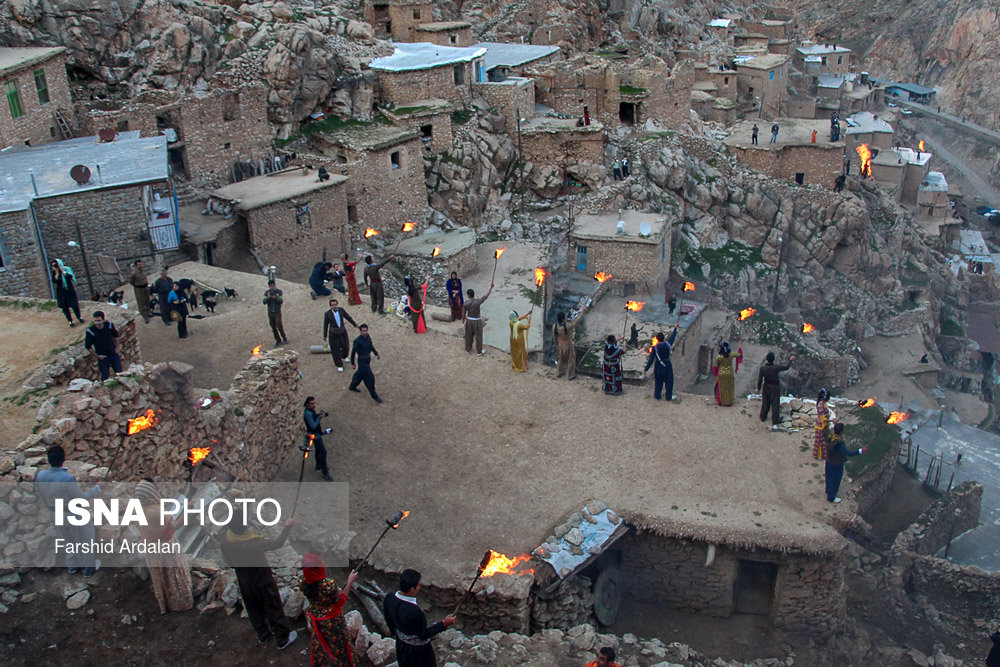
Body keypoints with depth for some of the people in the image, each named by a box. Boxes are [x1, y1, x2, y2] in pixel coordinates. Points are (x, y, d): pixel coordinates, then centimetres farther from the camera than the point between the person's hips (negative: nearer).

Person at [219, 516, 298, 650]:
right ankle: (283, 639, 30)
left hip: (244, 582, 5)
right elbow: (277, 543, -25)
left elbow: (229, 561, -2)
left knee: (254, 611, 27)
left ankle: (263, 636, 47)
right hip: (263, 581, -5)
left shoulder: (224, 542, -18)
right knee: (274, 610, 15)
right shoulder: (254, 542, -35)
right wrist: (288, 526, -11)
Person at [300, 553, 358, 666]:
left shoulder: (303, 582, -23)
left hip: (314, 618, 5)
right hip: (331, 621, -5)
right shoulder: (328, 585, -40)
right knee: (336, 644, 22)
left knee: (319, 643, 30)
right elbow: (341, 601, -20)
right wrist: (350, 582, -14)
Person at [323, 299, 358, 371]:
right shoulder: (327, 314, -18)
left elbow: (348, 317, 4)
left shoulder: (341, 310, -11)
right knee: (336, 349, 5)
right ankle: (339, 365, 24)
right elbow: (325, 325, -7)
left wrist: (355, 324, 13)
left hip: (343, 331, 3)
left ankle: (344, 356, 53)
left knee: (345, 346, 18)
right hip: (333, 333, -3)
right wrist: (325, 336, -1)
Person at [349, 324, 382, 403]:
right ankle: (374, 395, 10)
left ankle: (352, 386, 49)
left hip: (368, 359, 8)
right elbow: (353, 352, -16)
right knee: (369, 377, -3)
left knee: (360, 373, 26)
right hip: (362, 361, -8)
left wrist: (376, 353, 5)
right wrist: (352, 364, -10)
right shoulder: (357, 341, -26)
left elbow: (371, 346, 13)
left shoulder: (368, 336, -5)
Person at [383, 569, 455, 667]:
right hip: (418, 648, -6)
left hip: (401, 643, 6)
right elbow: (424, 635, -24)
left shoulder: (388, 599, -20)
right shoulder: (415, 612, -40)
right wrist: (444, 623, -20)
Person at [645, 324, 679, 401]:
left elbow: (651, 359, -14)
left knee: (658, 381, 17)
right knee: (668, 381, 13)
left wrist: (646, 369, -10)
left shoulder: (654, 348, -13)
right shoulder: (667, 344, -12)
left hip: (658, 366, 1)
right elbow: (672, 337, 6)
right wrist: (675, 328, 21)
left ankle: (657, 395, 25)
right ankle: (668, 397, 19)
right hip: (667, 365, -1)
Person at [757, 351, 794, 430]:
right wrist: (791, 360, 11)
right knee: (775, 405, 7)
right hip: (775, 388, -2)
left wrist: (758, 388, 7)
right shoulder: (776, 368, -24)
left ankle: (763, 417, 39)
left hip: (766, 387, 2)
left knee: (765, 403, 21)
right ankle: (774, 423, 13)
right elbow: (786, 367, -6)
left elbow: (759, 380, -10)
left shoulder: (762, 368, -19)